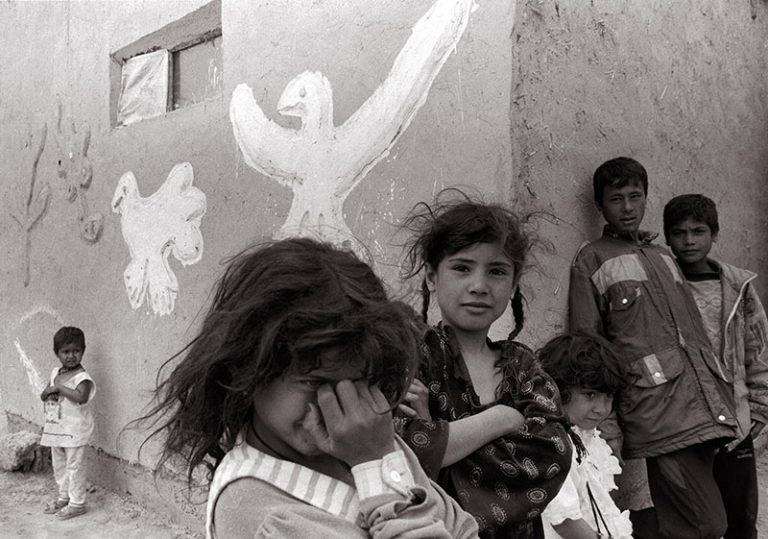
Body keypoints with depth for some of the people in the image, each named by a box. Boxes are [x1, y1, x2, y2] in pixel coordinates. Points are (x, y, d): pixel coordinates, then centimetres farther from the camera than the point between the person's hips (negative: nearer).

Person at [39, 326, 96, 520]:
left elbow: (81, 397, -34)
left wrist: (59, 388, -27)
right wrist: (49, 392, -10)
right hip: (55, 428, 8)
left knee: (75, 466, 1)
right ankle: (64, 497, 34)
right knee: (59, 465, 19)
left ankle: (77, 503, 11)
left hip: (74, 430, -8)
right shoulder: (55, 372, 7)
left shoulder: (82, 377, -17)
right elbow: (43, 395, 13)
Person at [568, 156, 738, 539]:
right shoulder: (592, 260, 3)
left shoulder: (663, 257, 22)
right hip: (656, 408, -6)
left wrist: (723, 405, 15)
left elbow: (695, 334, 22)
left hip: (702, 411, 6)